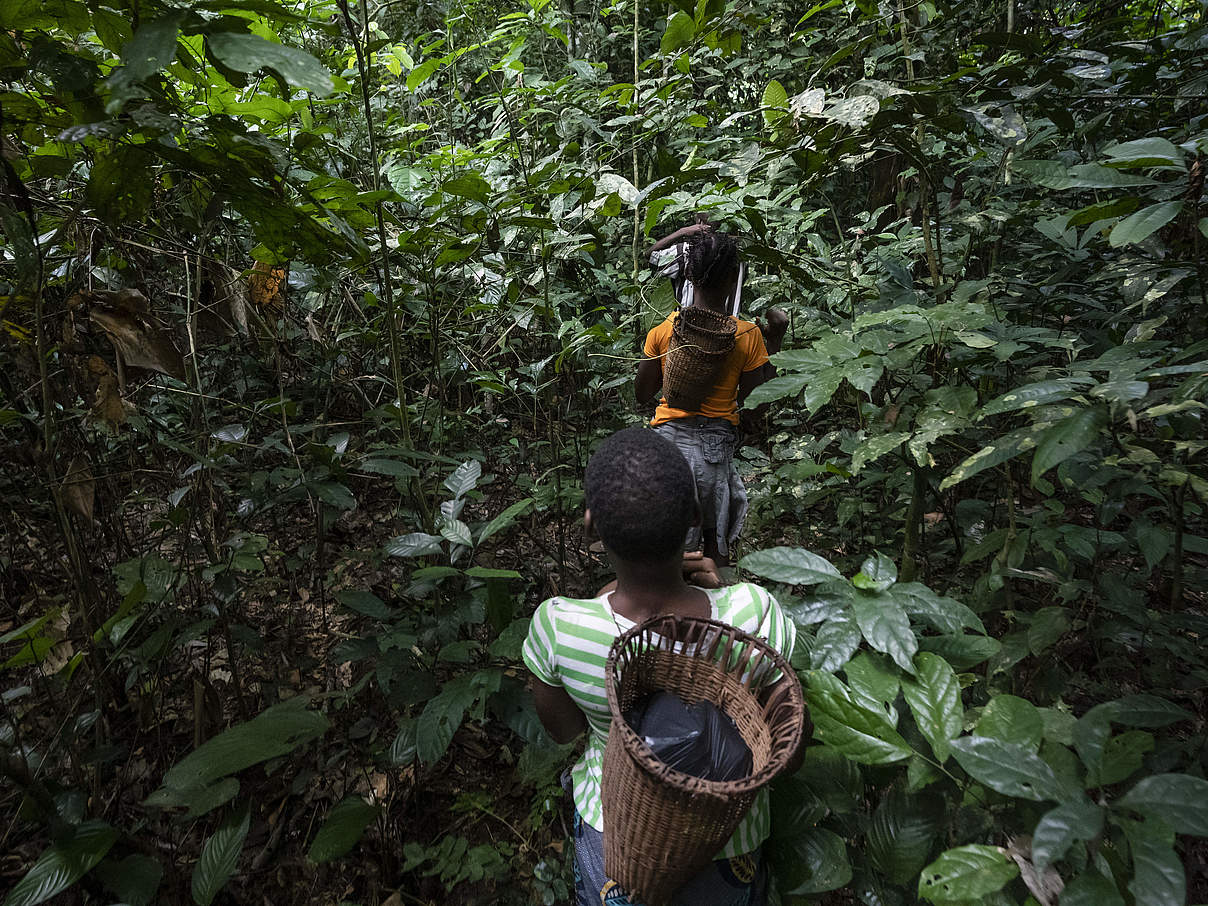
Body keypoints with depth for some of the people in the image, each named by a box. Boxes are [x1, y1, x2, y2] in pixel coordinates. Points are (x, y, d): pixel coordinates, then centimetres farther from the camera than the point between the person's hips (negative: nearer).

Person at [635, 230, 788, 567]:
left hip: (671, 436, 0)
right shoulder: (748, 335, -9)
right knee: (717, 543, 16)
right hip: (718, 441, 0)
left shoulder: (663, 330, -7)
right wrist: (774, 340, 4)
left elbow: (642, 395, 2)